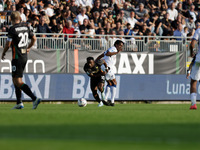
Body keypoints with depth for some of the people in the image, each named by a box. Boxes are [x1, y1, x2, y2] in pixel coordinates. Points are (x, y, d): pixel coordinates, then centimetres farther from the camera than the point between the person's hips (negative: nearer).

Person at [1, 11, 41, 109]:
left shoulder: (12, 29, -13)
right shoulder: (25, 27, 8)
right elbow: (34, 38, 16)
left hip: (17, 57, -8)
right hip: (25, 57, 8)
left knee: (18, 81, -8)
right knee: (15, 80, 17)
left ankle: (34, 98, -21)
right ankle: (19, 103, 16)